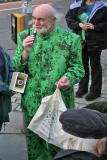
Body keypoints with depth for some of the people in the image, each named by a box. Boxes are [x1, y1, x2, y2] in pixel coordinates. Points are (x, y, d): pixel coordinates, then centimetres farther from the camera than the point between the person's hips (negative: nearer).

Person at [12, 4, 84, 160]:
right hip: (32, 102, 2)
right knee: (33, 138, 16)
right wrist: (26, 52, -17)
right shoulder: (25, 37, 1)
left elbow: (77, 67, 2)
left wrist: (68, 79, -20)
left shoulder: (70, 39, -7)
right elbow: (16, 68, 2)